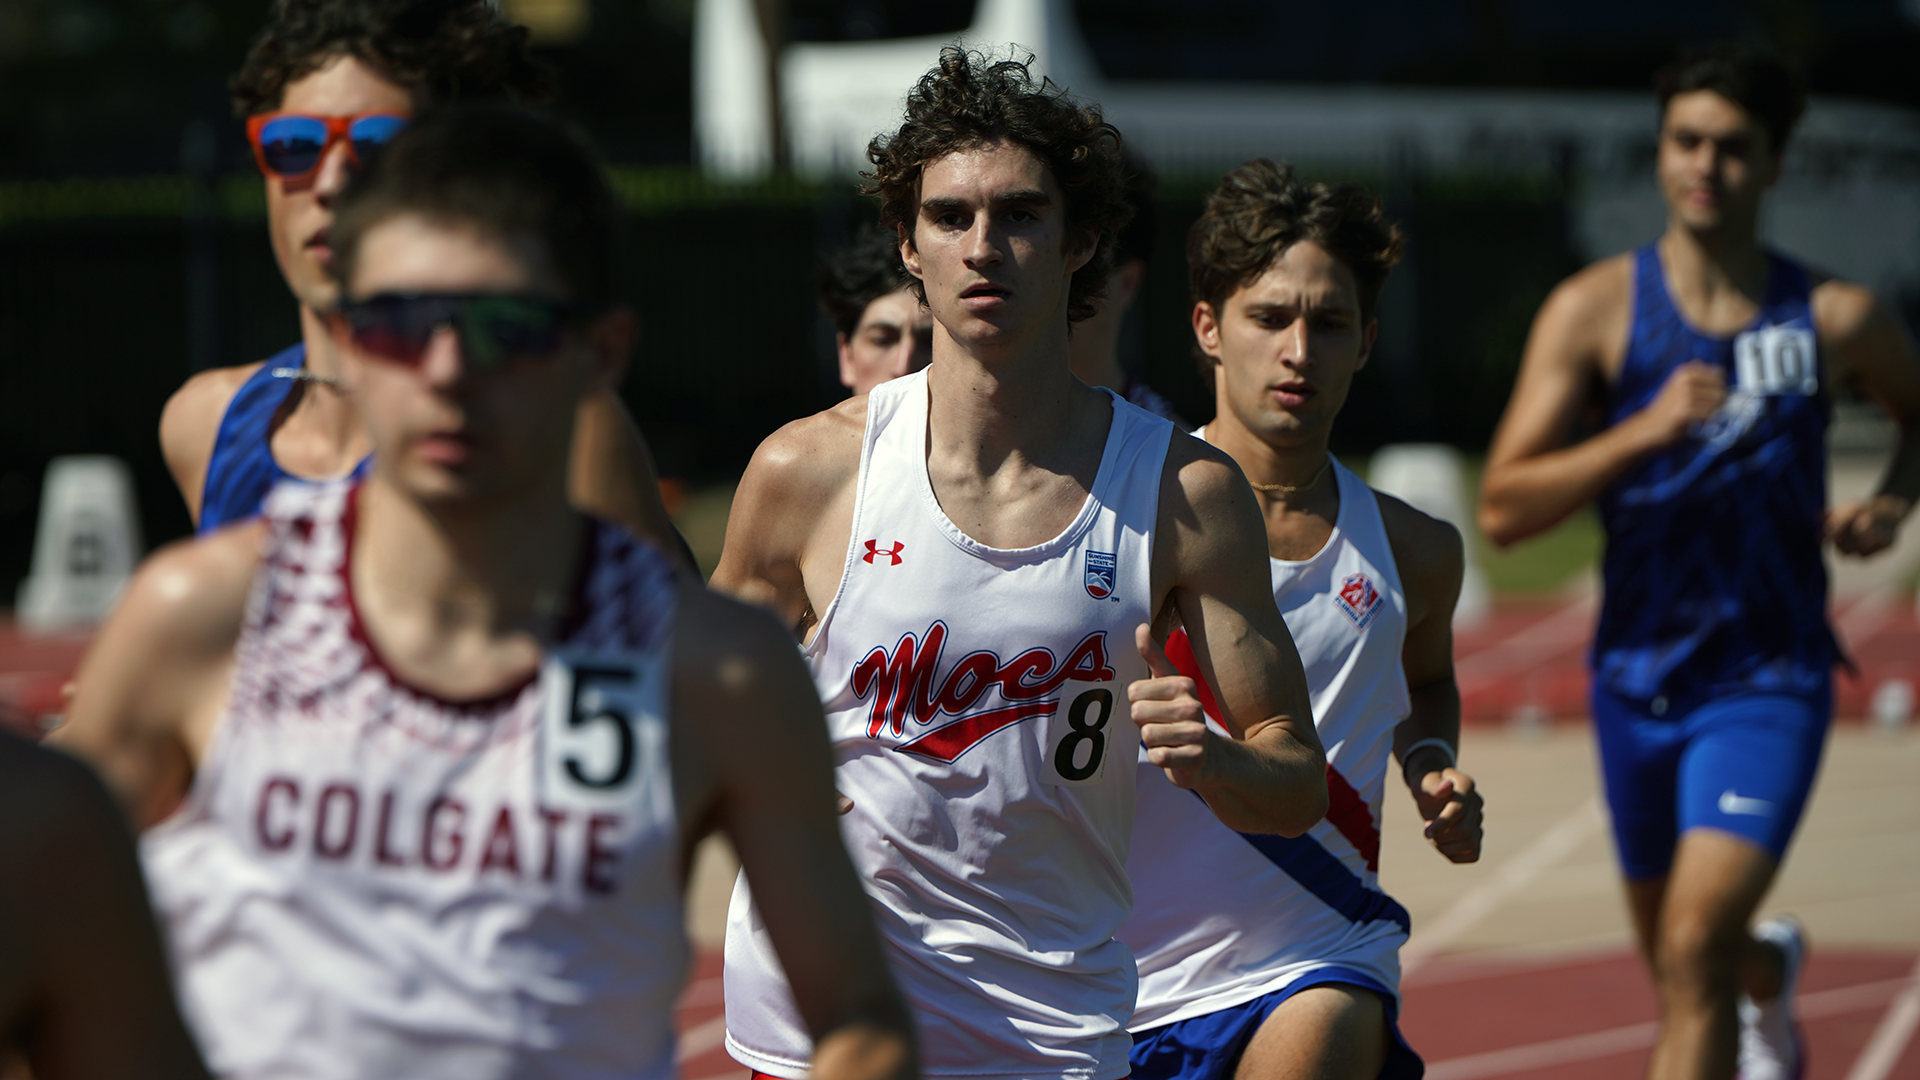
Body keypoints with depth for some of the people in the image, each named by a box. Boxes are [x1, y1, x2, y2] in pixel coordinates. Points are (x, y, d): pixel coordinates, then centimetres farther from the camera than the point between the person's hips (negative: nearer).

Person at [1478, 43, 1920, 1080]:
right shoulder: (1594, 310, -7)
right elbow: (1502, 508, -12)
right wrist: (1645, 430, -25)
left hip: (1769, 681, -2)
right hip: (1638, 674, 2)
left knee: (1694, 952, -20)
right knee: (1677, 959, 21)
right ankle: (1771, 973, 58)